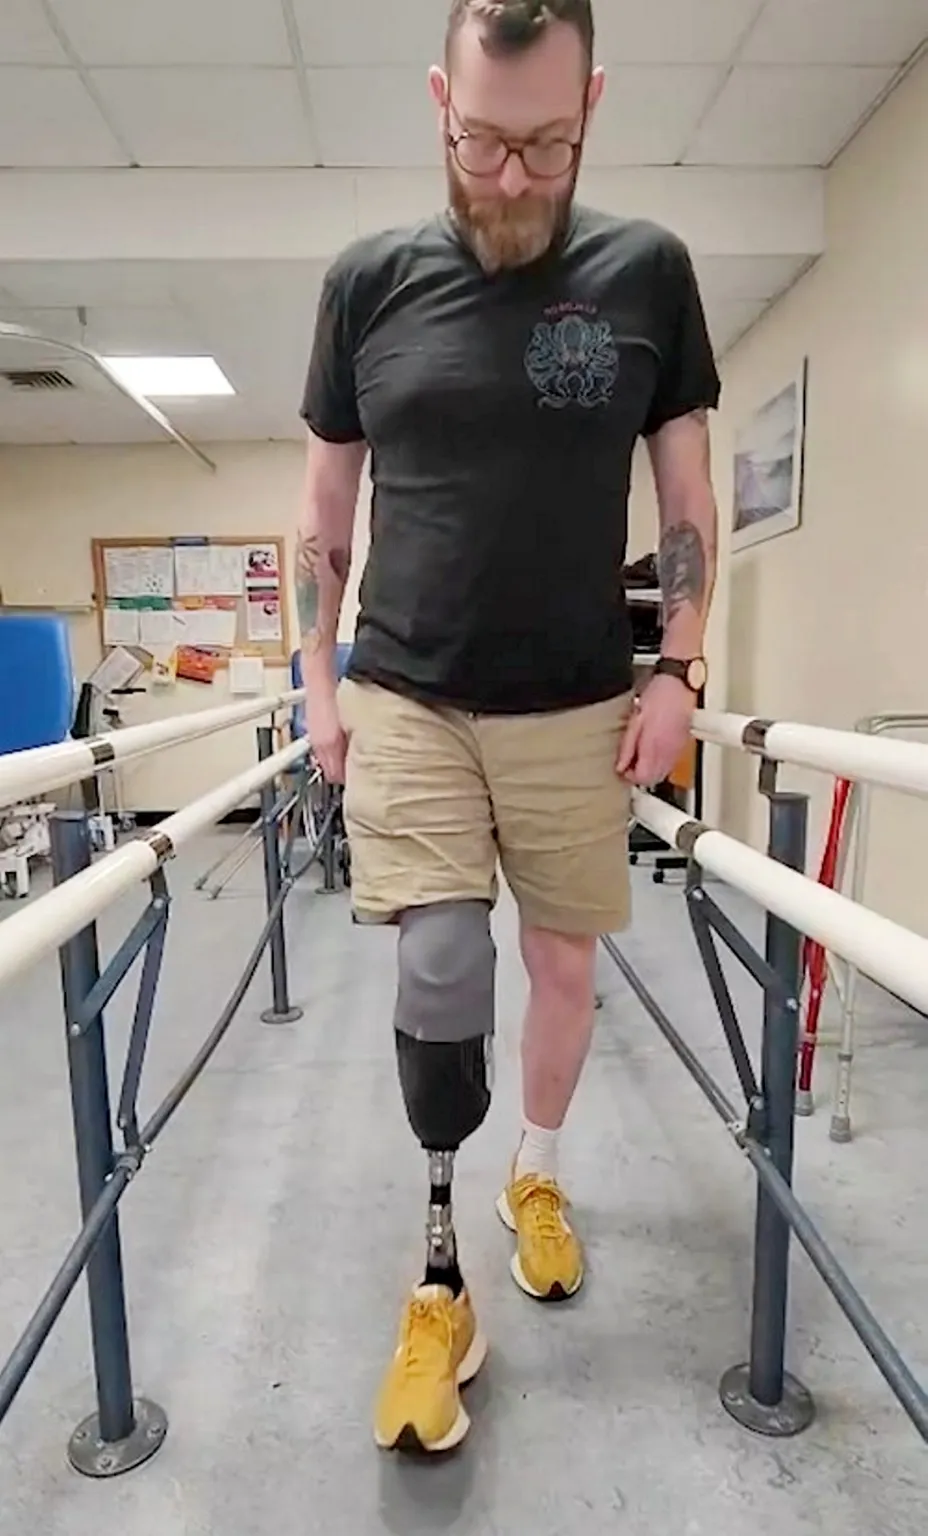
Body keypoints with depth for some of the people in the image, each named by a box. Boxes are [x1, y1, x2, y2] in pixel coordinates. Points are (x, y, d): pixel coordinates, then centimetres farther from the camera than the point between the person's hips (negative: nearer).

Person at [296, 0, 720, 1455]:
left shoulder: (646, 271, 2)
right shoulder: (370, 281, 3)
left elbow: (689, 492, 6)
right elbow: (325, 503, 8)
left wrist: (680, 671, -3)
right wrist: (320, 680, 4)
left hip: (578, 710, 1)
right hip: (405, 700, 0)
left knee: (563, 964, 11)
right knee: (440, 965, -11)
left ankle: (537, 1176, 39)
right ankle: (439, 1280, 11)